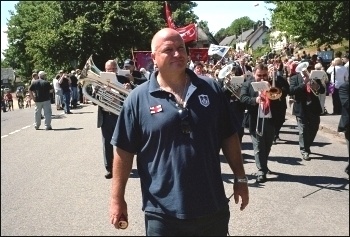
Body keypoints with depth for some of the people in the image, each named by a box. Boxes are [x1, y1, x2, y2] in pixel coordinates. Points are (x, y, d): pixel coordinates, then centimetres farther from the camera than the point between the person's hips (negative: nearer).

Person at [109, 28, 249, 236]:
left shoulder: (211, 89, 1)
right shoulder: (138, 98, -5)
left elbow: (229, 137, 8)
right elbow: (124, 151, -3)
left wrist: (240, 178, 8)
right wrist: (117, 199, -2)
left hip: (213, 208, 3)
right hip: (163, 214, -2)